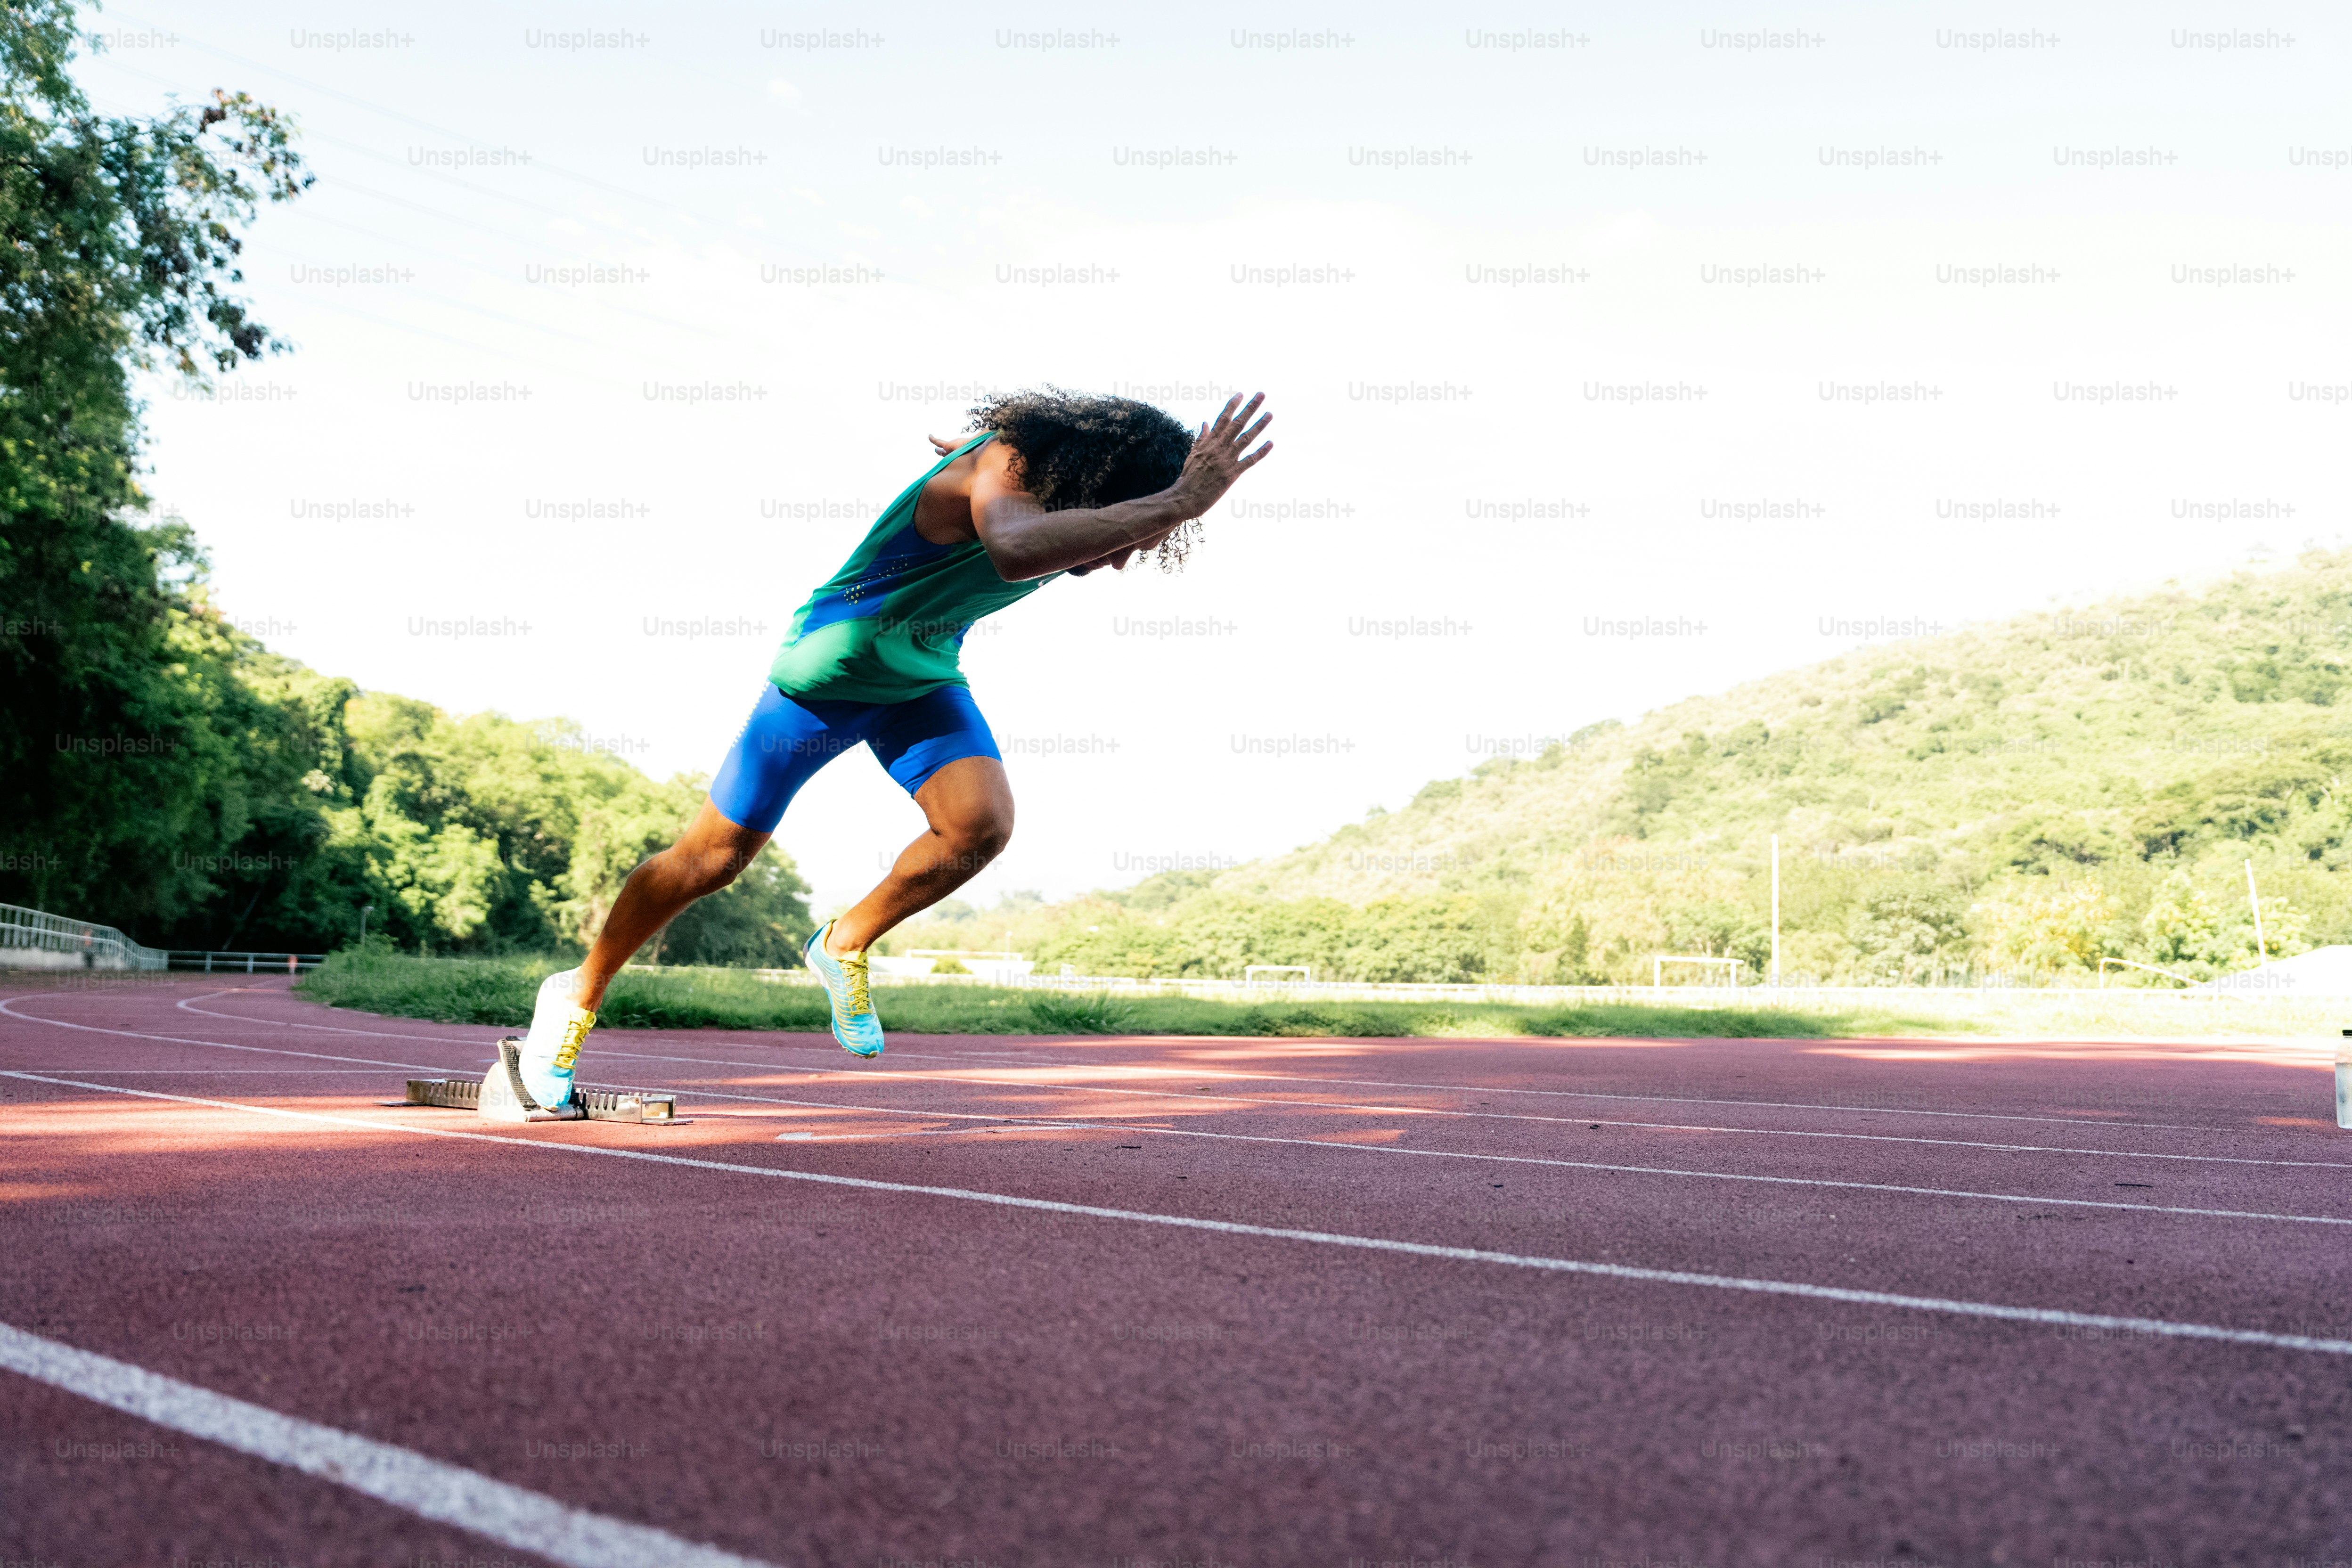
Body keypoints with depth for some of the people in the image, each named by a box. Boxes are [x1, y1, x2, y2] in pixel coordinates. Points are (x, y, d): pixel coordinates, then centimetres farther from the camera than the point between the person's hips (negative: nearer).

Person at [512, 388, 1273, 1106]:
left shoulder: (1062, 503, -11)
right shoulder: (1001, 468, -34)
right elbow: (1014, 551, -61)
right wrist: (1179, 502, -63)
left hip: (922, 679, 6)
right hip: (823, 673, -6)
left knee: (982, 823, -19)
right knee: (711, 859, 3)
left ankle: (845, 945, 7)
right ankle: (579, 994, 27)